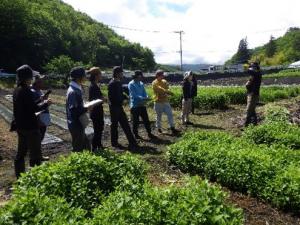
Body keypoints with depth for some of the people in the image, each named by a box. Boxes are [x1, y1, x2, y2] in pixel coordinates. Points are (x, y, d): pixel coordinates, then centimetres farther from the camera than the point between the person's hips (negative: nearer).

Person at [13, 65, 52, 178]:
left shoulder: (17, 90, 8)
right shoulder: (26, 91, -20)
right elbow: (34, 108, -22)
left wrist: (41, 102, 11)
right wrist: (45, 103, -7)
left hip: (20, 126, 10)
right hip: (30, 127, -9)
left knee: (21, 152, 17)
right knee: (35, 154, 1)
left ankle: (20, 177, 28)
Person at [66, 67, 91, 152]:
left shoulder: (77, 89, 9)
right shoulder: (73, 91, -21)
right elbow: (74, 111, -25)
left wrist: (85, 107, 5)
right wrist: (87, 109, -17)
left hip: (78, 124, 10)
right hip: (76, 125, -10)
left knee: (86, 145, 19)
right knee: (78, 149, 3)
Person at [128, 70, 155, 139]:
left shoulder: (141, 84, 11)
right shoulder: (131, 84, -9)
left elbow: (144, 93, 8)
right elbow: (134, 95, -18)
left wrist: (146, 98, -15)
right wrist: (143, 98, -27)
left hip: (142, 105, 6)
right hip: (135, 105, -6)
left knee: (146, 120, 7)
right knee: (135, 121, 4)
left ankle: (149, 133, 16)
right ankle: (136, 134, 18)